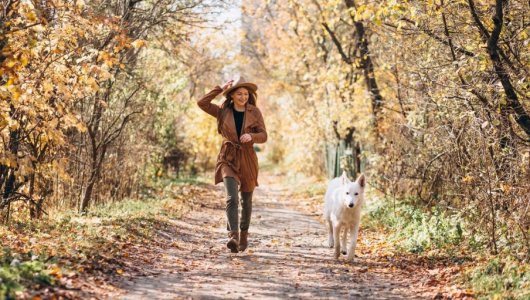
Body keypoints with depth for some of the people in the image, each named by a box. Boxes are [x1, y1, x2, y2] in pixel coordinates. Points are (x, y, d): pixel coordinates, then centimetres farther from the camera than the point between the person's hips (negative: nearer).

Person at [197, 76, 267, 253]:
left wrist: (251, 136, -25)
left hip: (247, 159, 2)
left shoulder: (254, 112, 0)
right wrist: (220, 89, -9)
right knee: (232, 198, -20)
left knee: (246, 200, 13)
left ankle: (244, 234, 34)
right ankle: (233, 236, -29)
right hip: (229, 159, -2)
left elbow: (263, 135, -4)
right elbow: (202, 103, -9)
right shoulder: (223, 111, 1)